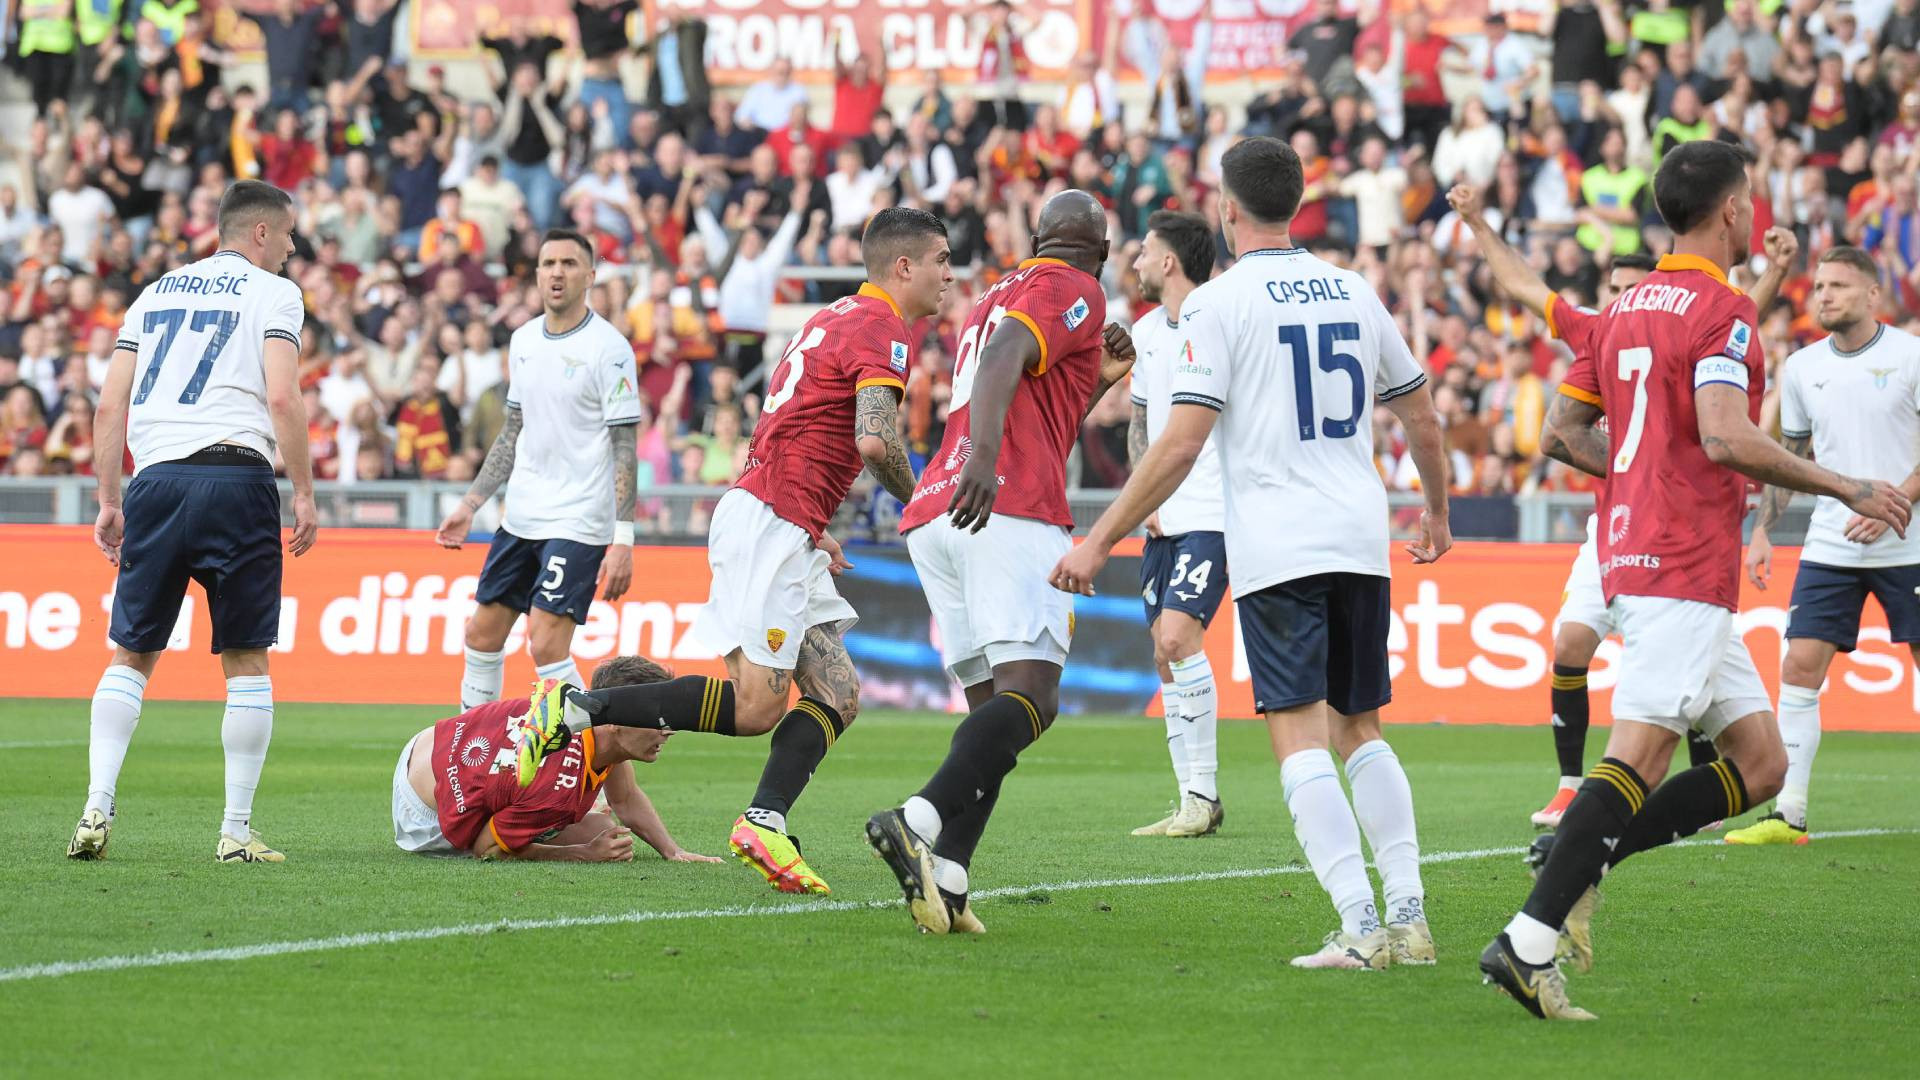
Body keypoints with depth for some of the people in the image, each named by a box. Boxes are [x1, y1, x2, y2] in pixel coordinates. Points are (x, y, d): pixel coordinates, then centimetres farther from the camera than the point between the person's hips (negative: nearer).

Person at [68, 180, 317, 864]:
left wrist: (109, 501, 17)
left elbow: (110, 407, 13)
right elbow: (282, 398, -9)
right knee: (246, 661, 4)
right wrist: (304, 494, -4)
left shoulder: (156, 294, 20)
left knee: (132, 655, 11)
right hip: (235, 476, -4)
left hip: (154, 481, 4)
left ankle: (96, 809, -3)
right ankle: (236, 832, 2)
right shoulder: (273, 295, 5)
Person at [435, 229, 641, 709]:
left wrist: (623, 539, -19)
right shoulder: (524, 340, 10)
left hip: (578, 522, -7)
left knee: (546, 646, -16)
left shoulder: (607, 348, -11)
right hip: (520, 517, 7)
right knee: (482, 634, 8)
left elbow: (624, 449, -12)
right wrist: (470, 504, 15)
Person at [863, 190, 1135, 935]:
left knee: (990, 704, 8)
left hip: (930, 516, 9)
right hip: (1013, 513, -9)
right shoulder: (1074, 294, 5)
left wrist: (1101, 378, 44)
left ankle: (943, 882, -11)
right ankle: (920, 822, -43)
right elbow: (1004, 358, -16)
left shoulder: (997, 297, 32)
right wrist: (982, 457, -30)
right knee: (1030, 692, -19)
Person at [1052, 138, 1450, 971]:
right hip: (1361, 540, 5)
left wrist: (1100, 541, -7)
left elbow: (1181, 443, -12)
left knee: (1301, 739, -6)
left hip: (1276, 550, -5)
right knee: (1361, 729, 15)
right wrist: (1437, 512, 38)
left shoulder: (1218, 303, -5)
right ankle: (1409, 917, 7)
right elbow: (1421, 418, 20)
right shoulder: (1353, 293, 12)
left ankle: (1359, 925, -16)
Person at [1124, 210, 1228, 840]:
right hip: (1163, 519, 8)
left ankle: (1204, 794, -13)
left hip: (1214, 511, -8)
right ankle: (1193, 802, 10)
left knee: (1178, 637, -19)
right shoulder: (1146, 332, 13)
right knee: (1166, 657, 5)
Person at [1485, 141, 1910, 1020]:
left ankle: (1577, 856, 3)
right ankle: (1528, 941, -19)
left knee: (1760, 764, 10)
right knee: (1636, 763, -13)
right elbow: (1725, 436, -23)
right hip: (1685, 571, -9)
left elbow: (1568, 431, 21)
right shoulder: (1724, 310, -10)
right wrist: (1846, 489, -15)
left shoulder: (1624, 309, 16)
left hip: (1634, 553, 9)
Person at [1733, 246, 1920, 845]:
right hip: (1829, 545, 3)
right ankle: (1788, 814, -4)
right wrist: (1761, 531, 8)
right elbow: (1790, 457, 17)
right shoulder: (1801, 368, 7)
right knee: (1799, 667, -6)